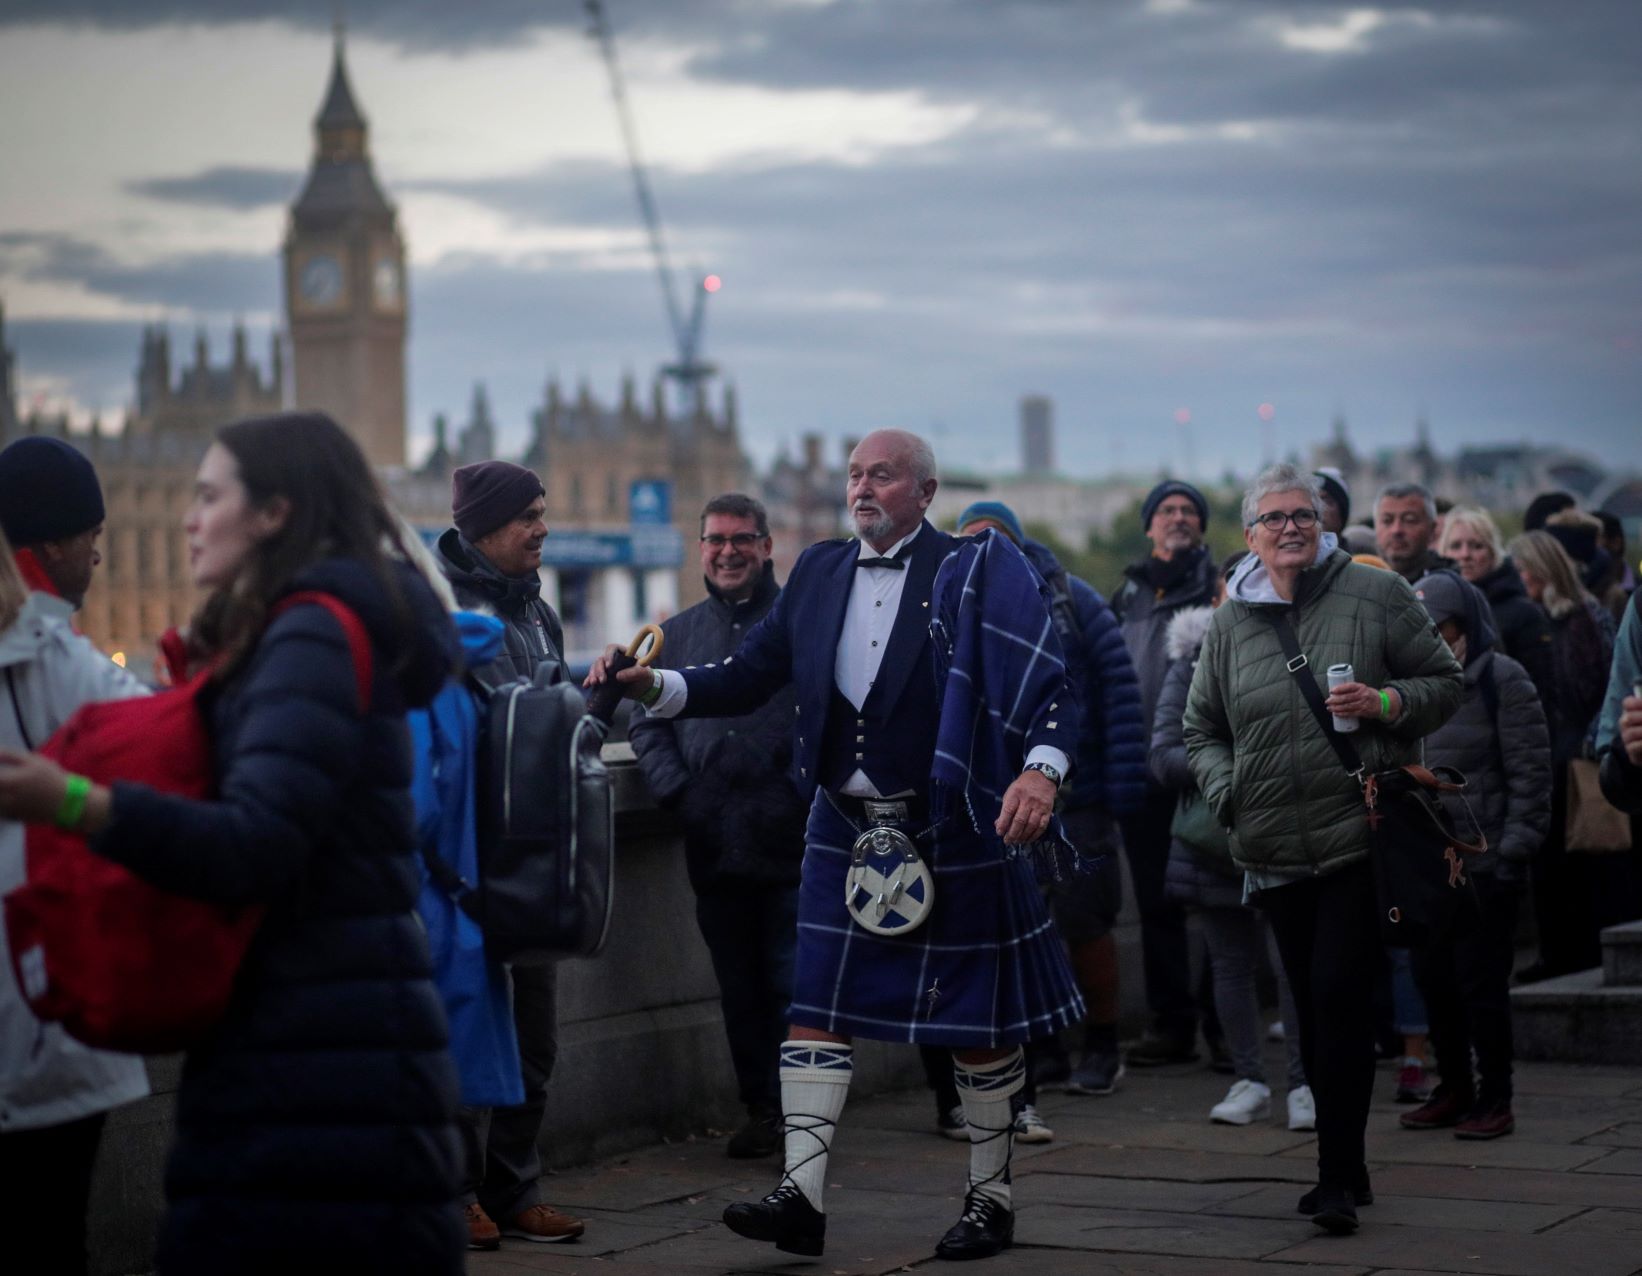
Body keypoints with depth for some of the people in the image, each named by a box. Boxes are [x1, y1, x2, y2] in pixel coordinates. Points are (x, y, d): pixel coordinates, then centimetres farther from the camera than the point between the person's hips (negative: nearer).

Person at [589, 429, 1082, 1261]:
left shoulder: (978, 571, -7)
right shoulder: (819, 574, 8)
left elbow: (1049, 685, -14)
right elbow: (746, 680, 7)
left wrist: (1040, 769, -31)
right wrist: (651, 687, -8)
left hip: (955, 833, -4)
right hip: (845, 829, 4)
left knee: (979, 1020, 6)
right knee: (816, 1006, -3)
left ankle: (989, 1196, 20)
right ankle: (802, 1195, -4)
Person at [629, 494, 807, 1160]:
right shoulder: (676, 634, 17)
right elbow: (648, 723, 17)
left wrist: (808, 795, -13)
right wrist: (676, 792, 1)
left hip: (791, 842, -4)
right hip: (714, 847, 4)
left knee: (793, 981, -3)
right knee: (739, 986, 10)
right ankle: (761, 1109, 18)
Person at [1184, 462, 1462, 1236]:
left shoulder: (1376, 595, 0)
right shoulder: (1229, 625, 10)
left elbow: (1445, 684, 5)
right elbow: (1201, 731, 19)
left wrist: (1388, 703, -14)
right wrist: (1225, 788, 1)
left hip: (1361, 838, -4)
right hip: (1276, 850, 4)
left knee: (1339, 994, -13)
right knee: (1312, 1007, 9)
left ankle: (1337, 1177, -9)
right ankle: (1346, 1168, 21)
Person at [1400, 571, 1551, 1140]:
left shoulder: (1502, 680, -6)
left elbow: (1529, 773, -9)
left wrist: (1514, 850, -13)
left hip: (1483, 864, -6)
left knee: (1482, 983, -3)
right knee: (1432, 979, 9)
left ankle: (1494, 1099, 6)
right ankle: (1453, 1090, 21)